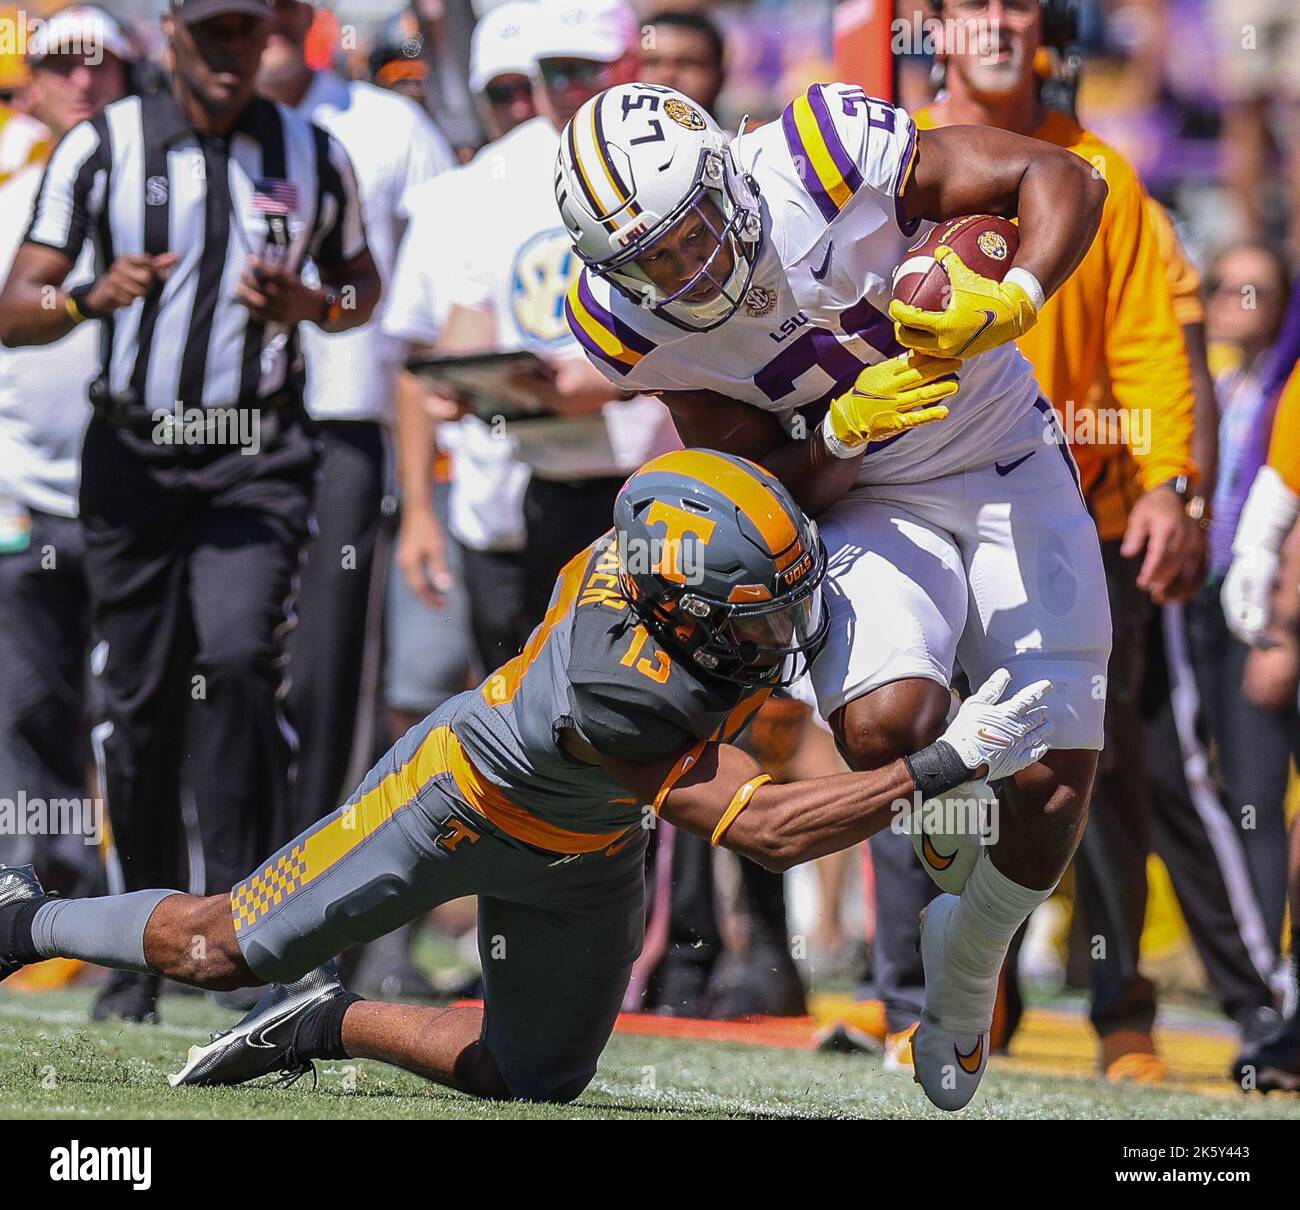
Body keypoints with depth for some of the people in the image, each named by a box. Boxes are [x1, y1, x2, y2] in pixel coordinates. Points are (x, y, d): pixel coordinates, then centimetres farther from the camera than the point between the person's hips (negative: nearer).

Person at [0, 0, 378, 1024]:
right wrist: (95, 295, -25)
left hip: (259, 458, 0)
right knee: (139, 700, 4)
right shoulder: (101, 148, -2)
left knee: (236, 661, -21)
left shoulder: (314, 158, 3)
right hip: (134, 457, 1)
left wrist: (308, 307, -7)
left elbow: (363, 285, 17)